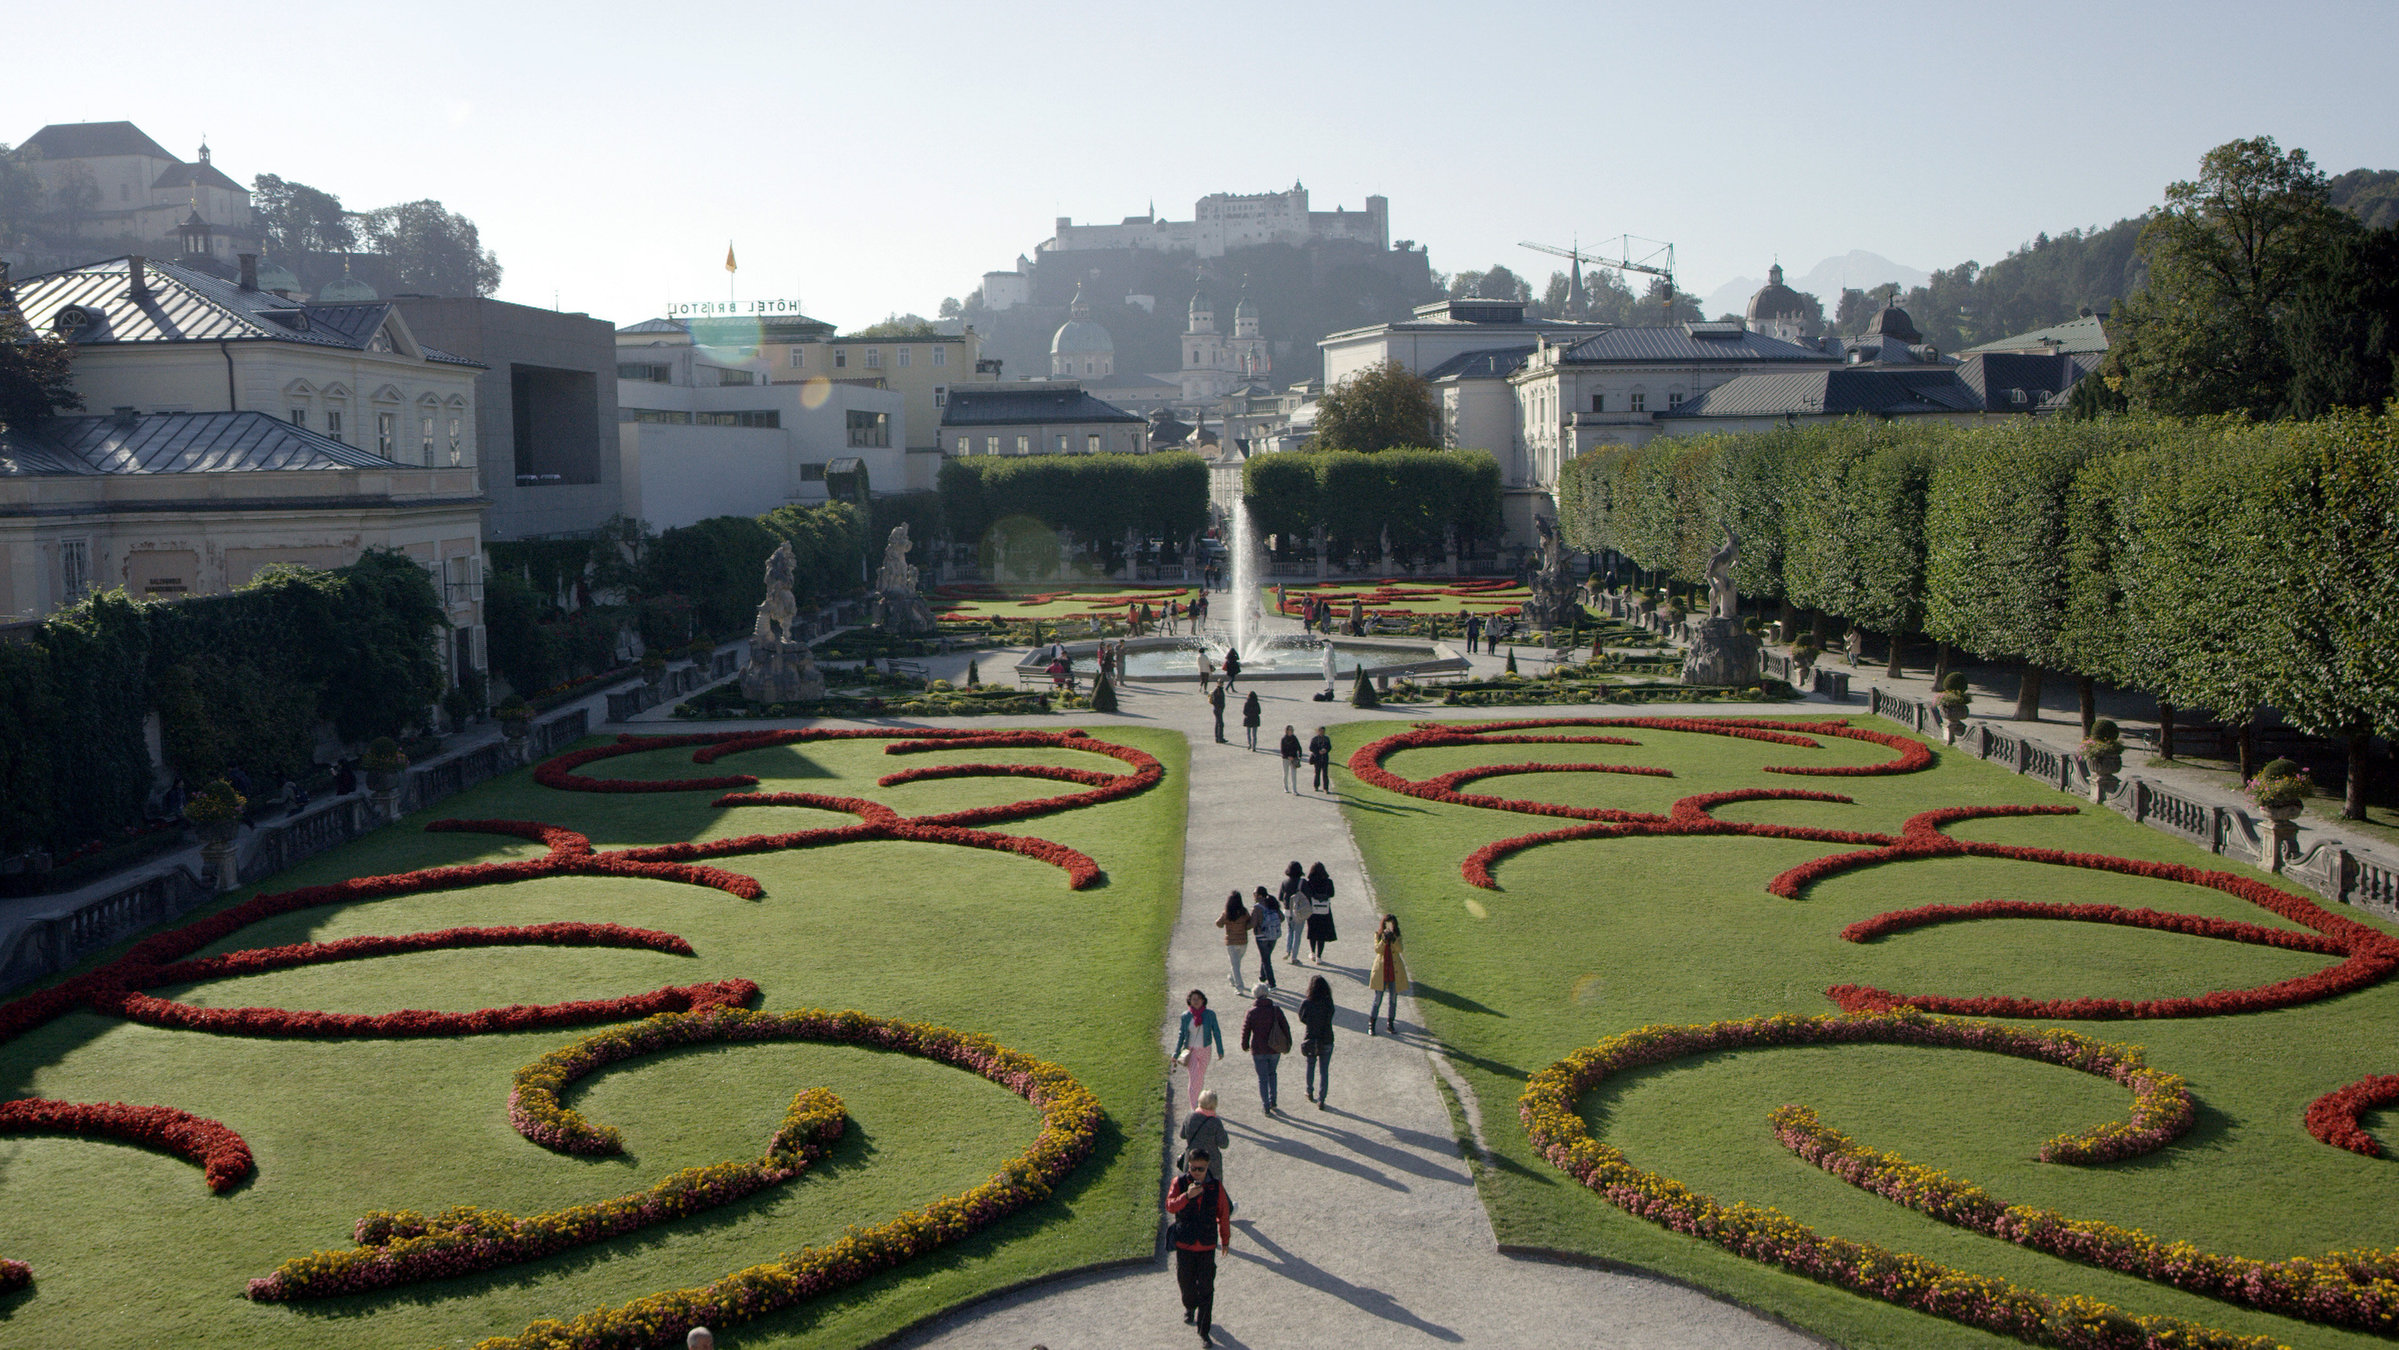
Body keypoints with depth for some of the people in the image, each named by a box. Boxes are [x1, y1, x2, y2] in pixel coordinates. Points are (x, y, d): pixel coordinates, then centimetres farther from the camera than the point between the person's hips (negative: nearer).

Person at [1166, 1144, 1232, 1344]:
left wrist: (1225, 1240, 14)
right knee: (1185, 1282, 16)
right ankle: (1189, 1307, 49)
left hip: (1207, 1245, 0)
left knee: (1206, 1289, -2)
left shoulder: (1216, 1186, -6)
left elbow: (1223, 1214, 6)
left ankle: (1204, 1332, 8)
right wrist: (1187, 1196, -41)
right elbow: (1170, 1206, -24)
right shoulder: (1180, 1183, -9)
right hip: (1184, 1244, 1)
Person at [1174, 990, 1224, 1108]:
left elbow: (1216, 1033, 0)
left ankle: (1198, 1100, 37)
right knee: (1193, 1079, -7)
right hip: (1191, 1050, -1)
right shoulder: (1185, 1016, -6)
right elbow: (1181, 1034, 4)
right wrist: (1176, 1053, 3)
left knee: (1201, 1077, 15)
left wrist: (1220, 1050, 0)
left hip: (1205, 1050, 1)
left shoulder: (1210, 1015, -8)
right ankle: (1195, 1108, -3)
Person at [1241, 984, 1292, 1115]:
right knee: (1272, 1073, 24)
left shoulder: (1251, 1012, -8)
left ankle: (1266, 1107, 5)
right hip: (1274, 1050, 1)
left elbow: (1245, 1029, -1)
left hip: (1258, 1051, -1)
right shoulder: (1276, 1010, -5)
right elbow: (1285, 1027, -1)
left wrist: (1245, 1045, 15)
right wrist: (1287, 1045, 12)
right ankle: (1273, 1101, 19)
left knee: (1263, 1078, 8)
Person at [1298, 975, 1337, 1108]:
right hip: (1326, 1041, -1)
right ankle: (1321, 1099, 6)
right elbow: (1329, 1018, -2)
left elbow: (1302, 1018, -2)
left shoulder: (1306, 1003, -16)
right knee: (1324, 1071, 9)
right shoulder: (1328, 1003, -15)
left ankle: (1310, 1093, 39)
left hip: (1310, 1041, 1)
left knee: (1310, 1067, 24)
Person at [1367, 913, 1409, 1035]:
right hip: (1381, 970, -2)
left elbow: (1400, 949, -13)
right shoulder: (1378, 934, 0)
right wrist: (1384, 939, -27)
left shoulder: (1397, 936, 3)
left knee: (1393, 998, 7)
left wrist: (1393, 939, -26)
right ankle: (1371, 1024, 7)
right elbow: (1377, 950, -13)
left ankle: (1390, 1023, 20)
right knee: (1378, 999, -1)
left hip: (1394, 971, 2)